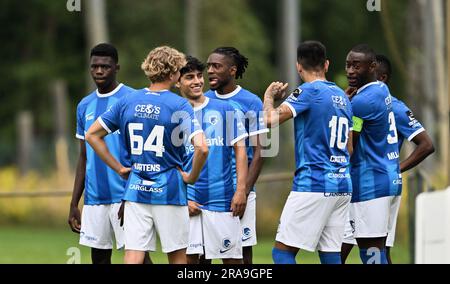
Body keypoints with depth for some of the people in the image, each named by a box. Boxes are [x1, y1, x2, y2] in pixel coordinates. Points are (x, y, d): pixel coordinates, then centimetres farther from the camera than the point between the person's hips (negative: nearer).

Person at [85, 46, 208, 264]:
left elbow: (92, 135, 9)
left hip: (135, 190, 3)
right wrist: (191, 178, -5)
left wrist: (119, 168, 10)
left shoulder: (127, 102, 4)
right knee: (177, 257, 9)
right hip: (169, 192, -3)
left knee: (133, 257, -1)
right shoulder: (179, 106, -10)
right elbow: (201, 148, -22)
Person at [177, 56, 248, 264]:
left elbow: (240, 150, 5)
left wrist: (240, 190, -3)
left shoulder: (224, 109, 5)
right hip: (189, 200, 0)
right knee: (189, 256, -1)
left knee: (232, 258, 0)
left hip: (222, 198, 0)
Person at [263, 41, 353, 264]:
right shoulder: (342, 97, 16)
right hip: (342, 186, 8)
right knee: (330, 254, 7)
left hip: (313, 184, -8)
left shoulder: (308, 91, -8)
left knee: (282, 251, -5)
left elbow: (271, 119, -18)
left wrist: (269, 97, 2)